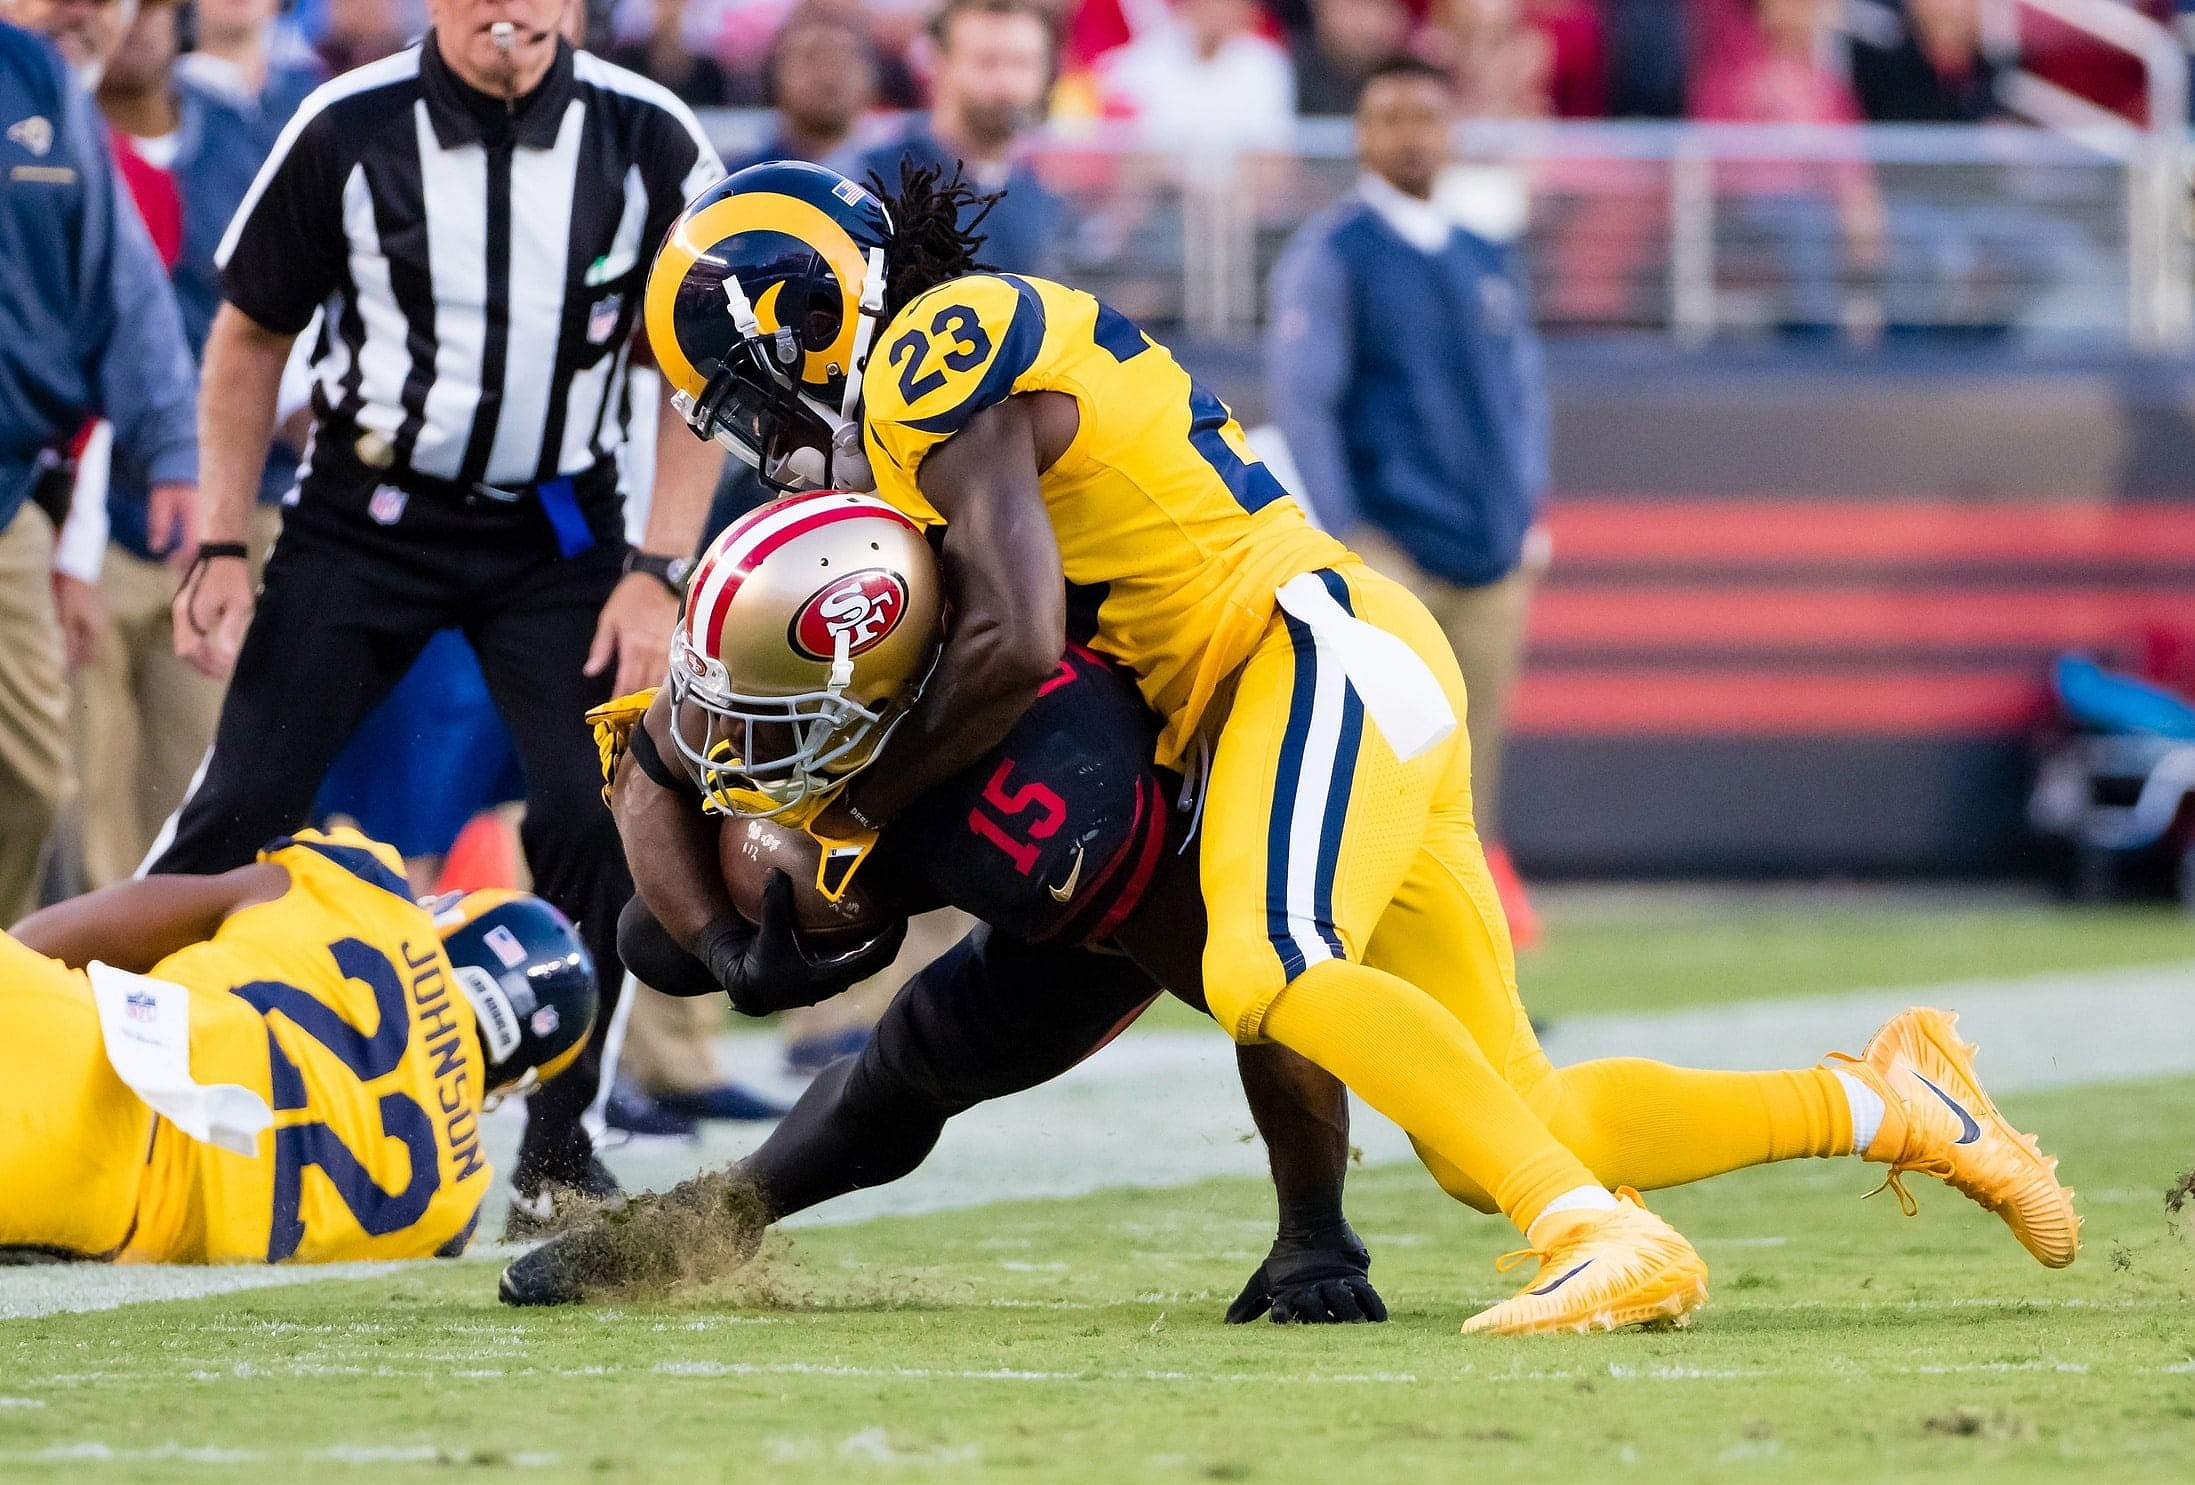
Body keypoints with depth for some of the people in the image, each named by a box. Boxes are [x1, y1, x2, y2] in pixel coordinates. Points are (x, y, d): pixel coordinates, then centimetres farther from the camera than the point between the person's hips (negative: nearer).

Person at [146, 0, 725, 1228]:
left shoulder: (647, 140, -10)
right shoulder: (350, 132, -11)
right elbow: (252, 336, 3)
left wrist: (659, 571, -9)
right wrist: (223, 547, -2)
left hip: (556, 531, 1)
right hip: (366, 516, 0)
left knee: (596, 820, -13)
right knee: (242, 812, -8)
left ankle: (560, 1139, 3)